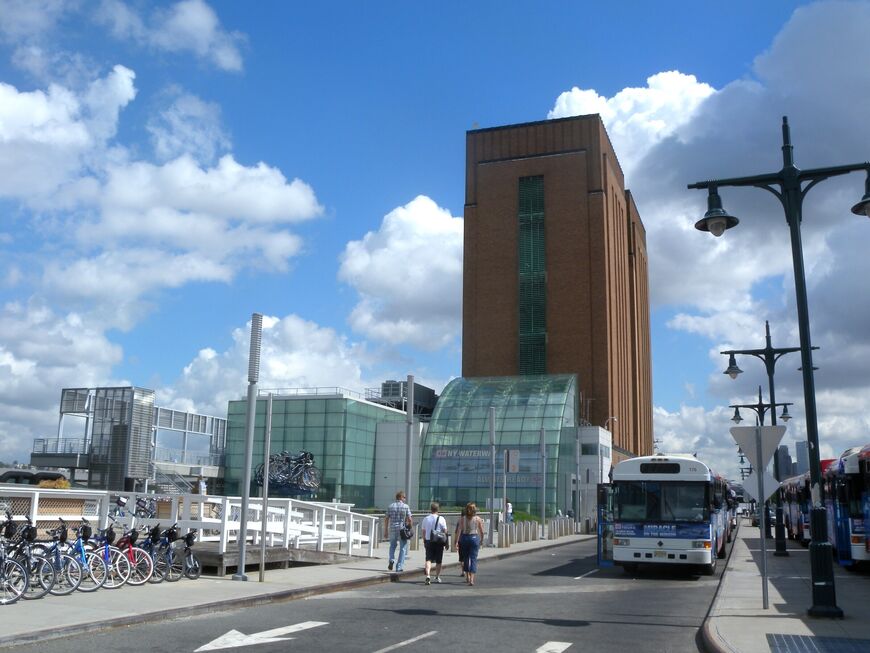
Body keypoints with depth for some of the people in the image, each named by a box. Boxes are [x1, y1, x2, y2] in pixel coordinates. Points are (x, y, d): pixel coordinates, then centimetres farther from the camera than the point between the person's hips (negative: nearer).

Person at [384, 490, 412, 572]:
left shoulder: (390, 506, 5)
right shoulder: (405, 506, -3)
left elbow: (386, 519, 4)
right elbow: (410, 519, -7)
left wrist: (385, 531, 9)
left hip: (392, 529, 3)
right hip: (402, 530, -3)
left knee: (392, 545, 24)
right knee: (403, 548, 8)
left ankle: (392, 560, 2)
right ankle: (399, 567, 4)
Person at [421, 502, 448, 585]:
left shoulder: (425, 519, 2)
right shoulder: (441, 519, -7)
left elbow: (423, 531, 8)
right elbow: (445, 531, -5)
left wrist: (424, 541, 18)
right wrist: (446, 543, 4)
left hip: (428, 541, 1)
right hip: (439, 541, -1)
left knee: (428, 559, -2)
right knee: (438, 561, 13)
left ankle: (428, 575, -22)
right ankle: (437, 577, 24)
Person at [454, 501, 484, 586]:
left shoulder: (462, 518, -1)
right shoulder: (478, 519, -3)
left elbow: (459, 530, -9)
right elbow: (481, 532, 0)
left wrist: (457, 541, -9)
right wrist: (481, 540, 15)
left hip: (464, 538, 2)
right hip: (474, 538, -1)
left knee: (465, 558, 17)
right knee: (473, 559, -1)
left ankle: (467, 577, 27)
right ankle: (471, 579, -12)